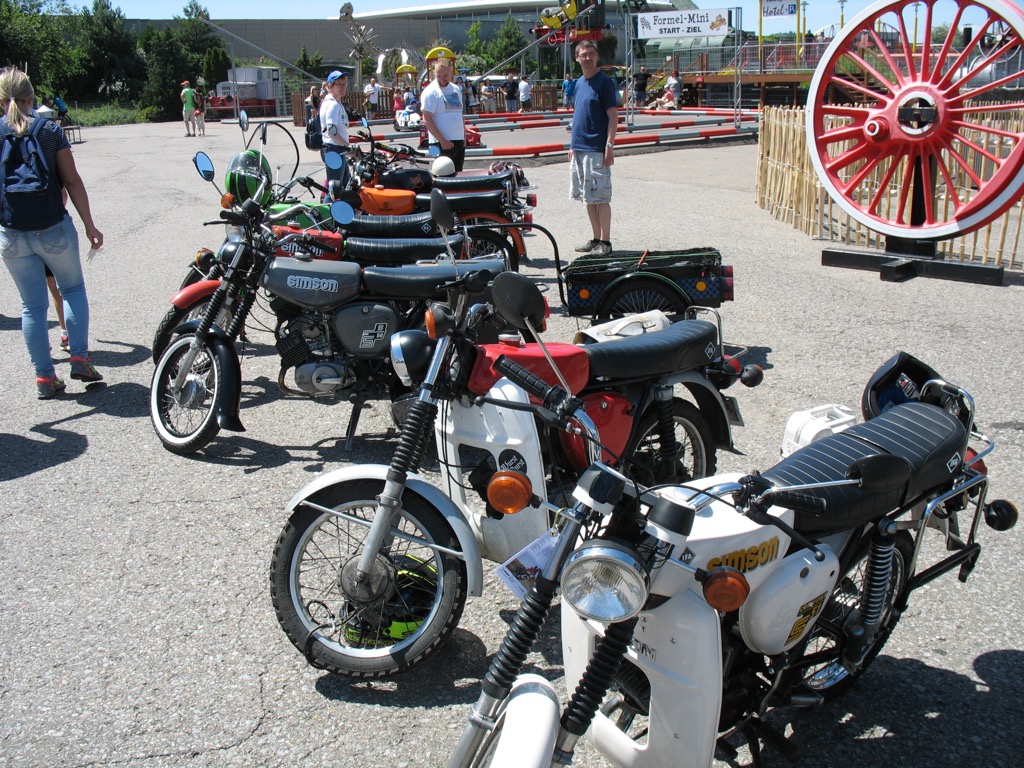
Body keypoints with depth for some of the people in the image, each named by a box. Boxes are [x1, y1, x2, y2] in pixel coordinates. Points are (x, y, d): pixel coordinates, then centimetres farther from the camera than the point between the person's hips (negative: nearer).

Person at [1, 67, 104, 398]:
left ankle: (44, 377, 14)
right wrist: (89, 225, 0)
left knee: (33, 305, 11)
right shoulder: (50, 130, -6)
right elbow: (72, 181, -6)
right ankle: (80, 358, 9)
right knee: (73, 289, 20)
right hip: (54, 230, -1)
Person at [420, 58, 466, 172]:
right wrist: (442, 140, -19)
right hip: (443, 143, -7)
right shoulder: (431, 92, -9)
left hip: (459, 141, 7)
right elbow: (427, 120, -14)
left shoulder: (456, 89, 14)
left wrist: (464, 137, 15)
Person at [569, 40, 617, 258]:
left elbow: (613, 116, -11)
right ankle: (596, 239, 19)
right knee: (588, 198, 11)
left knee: (600, 198, -6)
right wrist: (573, 144, 17)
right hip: (578, 149, 8)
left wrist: (609, 146, -18)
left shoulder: (604, 82, -8)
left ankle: (605, 242, -1)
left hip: (596, 150, -8)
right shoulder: (579, 83, 15)